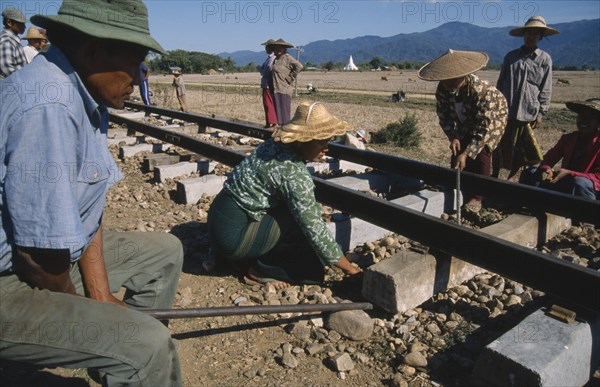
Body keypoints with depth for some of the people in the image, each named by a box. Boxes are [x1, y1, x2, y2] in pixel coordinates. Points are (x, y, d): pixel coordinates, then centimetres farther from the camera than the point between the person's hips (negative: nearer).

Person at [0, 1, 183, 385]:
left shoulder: (90, 97, 1)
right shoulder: (48, 104, -28)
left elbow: (88, 209, 4)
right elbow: (38, 252, -27)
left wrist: (100, 295, 0)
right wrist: (76, 303, -7)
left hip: (49, 255, 10)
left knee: (165, 251, 15)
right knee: (148, 344, -24)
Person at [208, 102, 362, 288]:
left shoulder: (276, 145, 2)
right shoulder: (293, 172, -23)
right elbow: (314, 228, -21)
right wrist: (349, 269, -11)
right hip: (232, 234, -9)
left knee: (302, 213, 13)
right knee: (305, 224, -11)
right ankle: (262, 269, 2)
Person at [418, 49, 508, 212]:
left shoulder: (482, 91, -42)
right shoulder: (442, 89, -26)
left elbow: (483, 128, -38)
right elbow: (444, 115, -10)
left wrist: (466, 154, -41)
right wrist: (453, 137, -24)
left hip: (492, 118, -5)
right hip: (465, 122, 5)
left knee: (481, 152, -20)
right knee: (457, 153, 0)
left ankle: (476, 198, -6)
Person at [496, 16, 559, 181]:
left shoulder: (545, 59, 4)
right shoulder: (511, 56, 9)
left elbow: (546, 90, 3)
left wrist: (541, 113, -3)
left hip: (527, 112, -1)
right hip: (504, 110, 1)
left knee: (520, 148, 7)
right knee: (499, 145, 5)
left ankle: (512, 176, 23)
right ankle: (494, 176, 16)